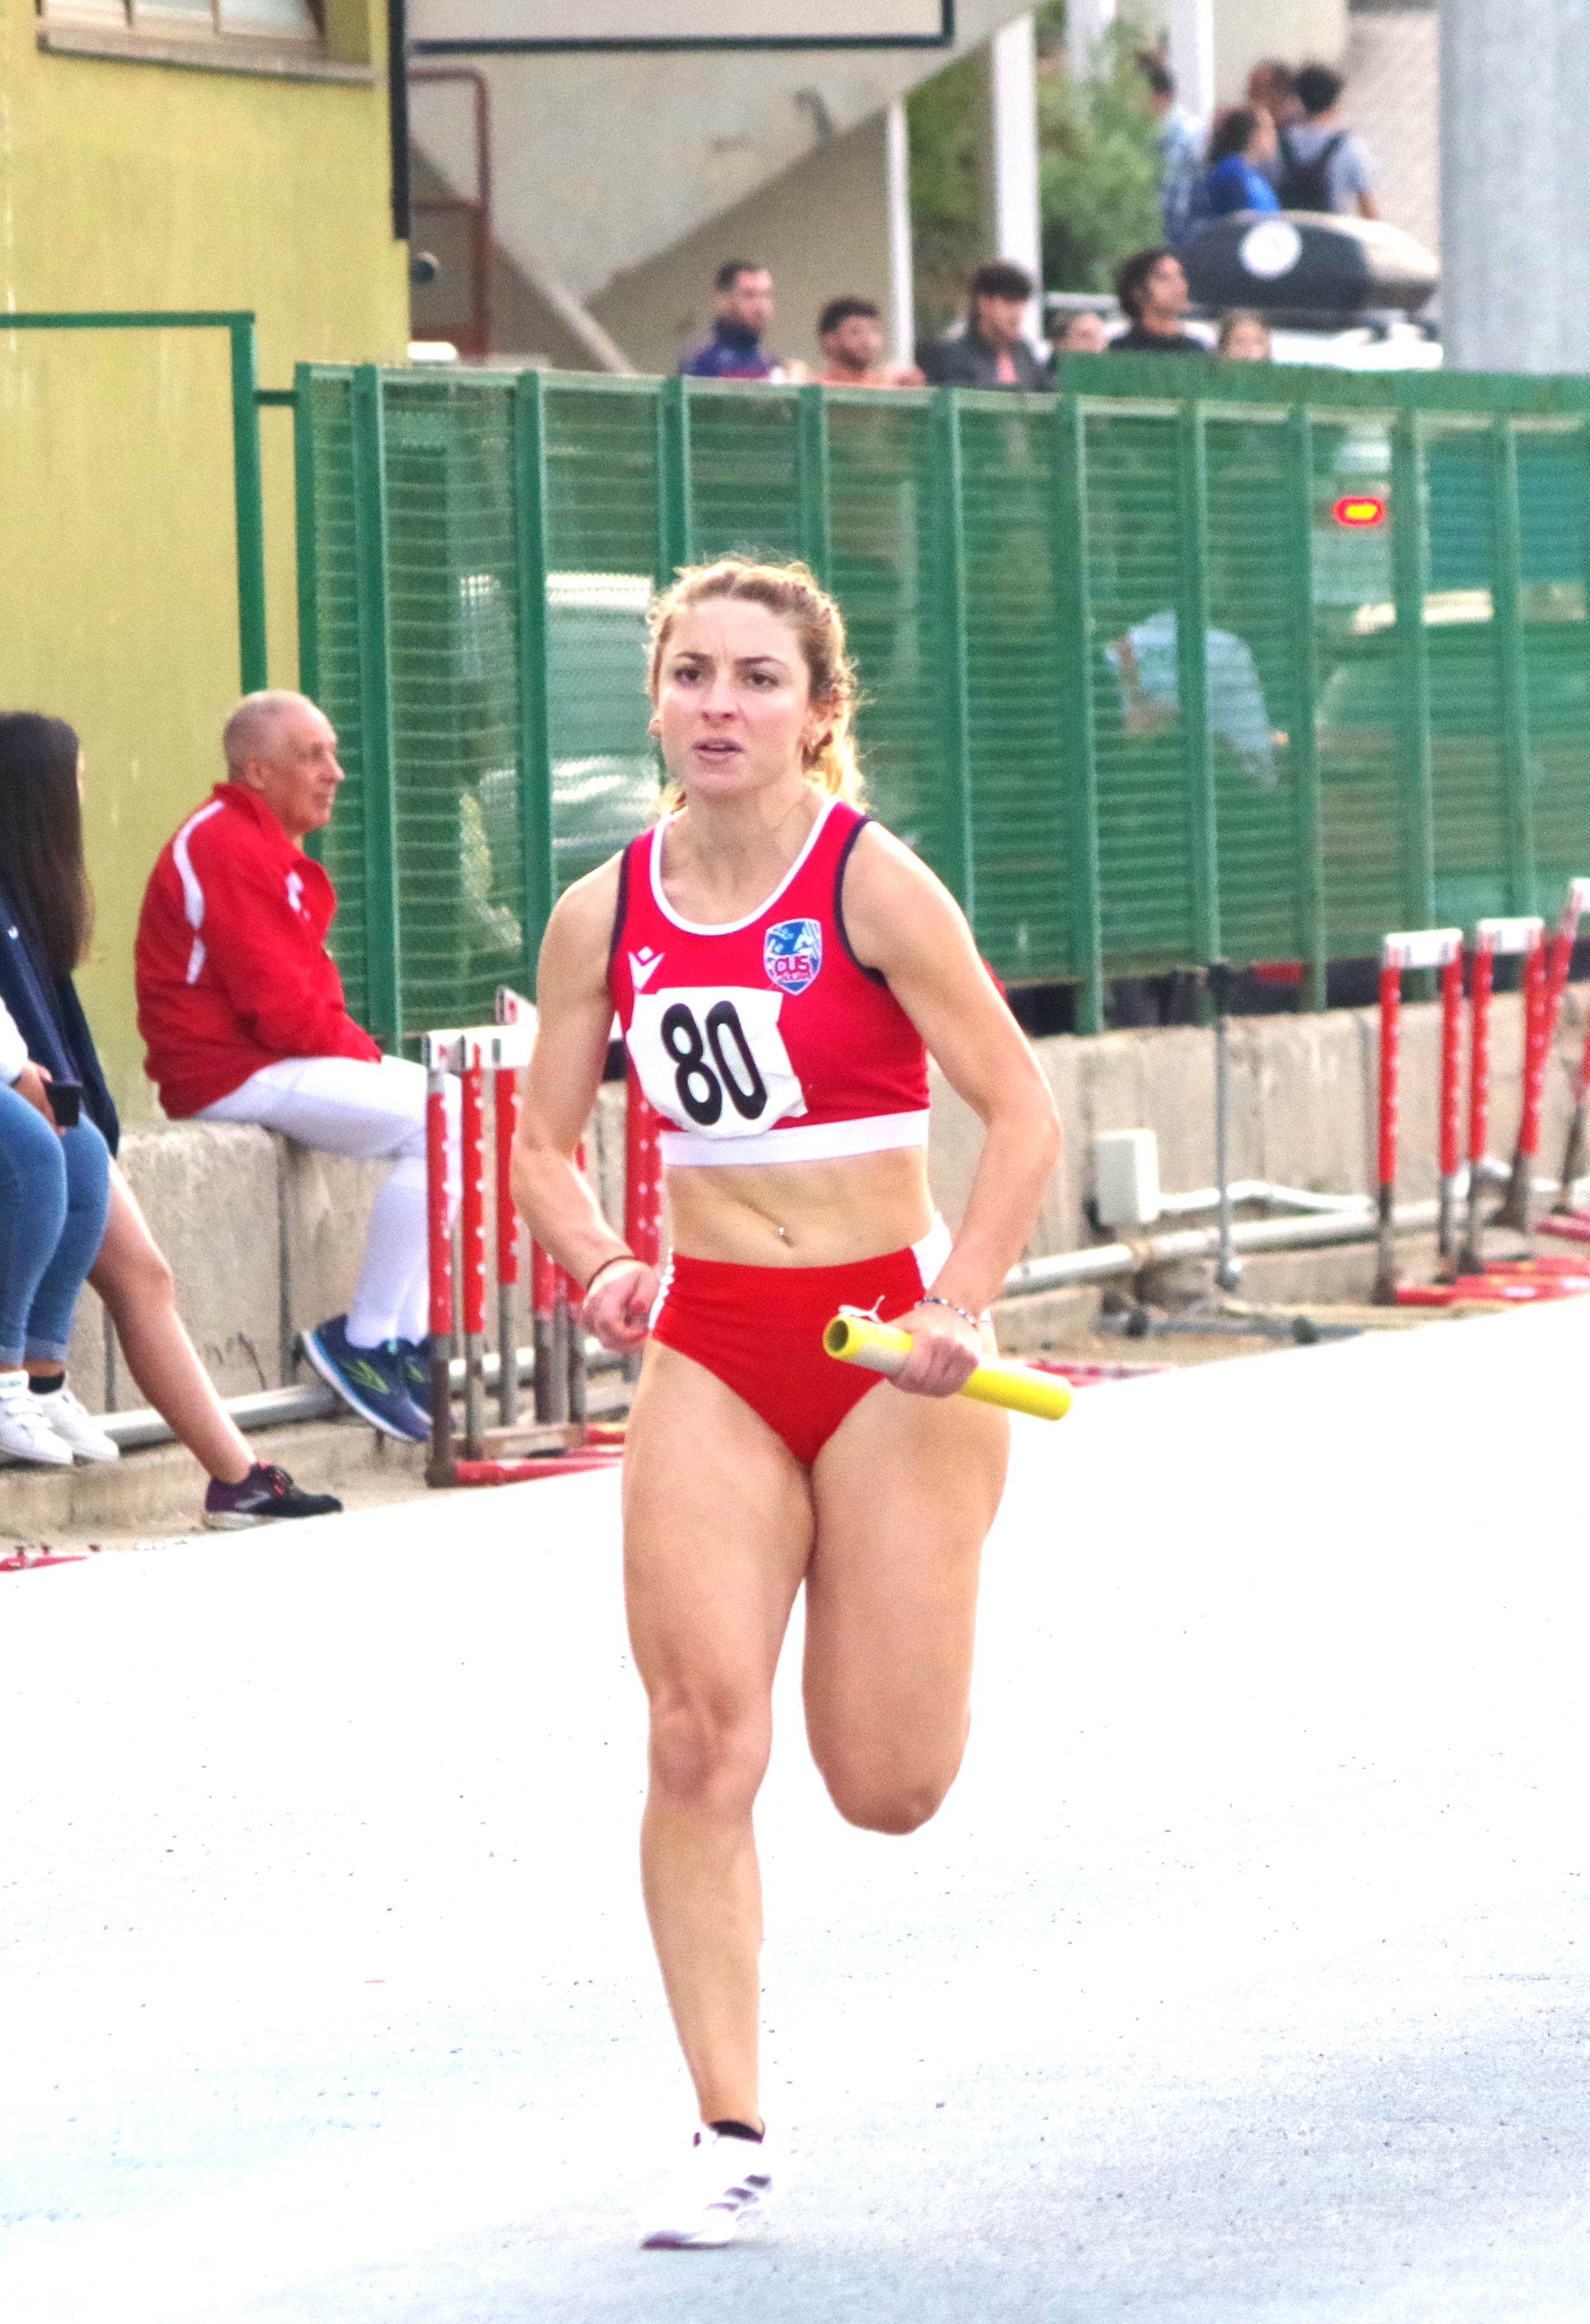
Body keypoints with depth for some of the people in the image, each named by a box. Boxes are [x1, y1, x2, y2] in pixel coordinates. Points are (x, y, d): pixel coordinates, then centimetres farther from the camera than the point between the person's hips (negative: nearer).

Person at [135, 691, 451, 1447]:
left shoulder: (266, 846, 19)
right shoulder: (227, 848, -16)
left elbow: (306, 988, 18)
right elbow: (279, 1005, -21)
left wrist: (360, 1049, 2)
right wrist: (363, 1054, -9)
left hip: (274, 1058, 11)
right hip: (229, 1071, -11)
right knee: (433, 1122, -20)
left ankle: (405, 1336, 3)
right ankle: (365, 1342, -16)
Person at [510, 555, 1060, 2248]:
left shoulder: (870, 883, -10)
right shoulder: (604, 915, 2)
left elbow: (1022, 1113, -10)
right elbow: (544, 1143, 11)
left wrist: (960, 1306, -23)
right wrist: (599, 1268, -10)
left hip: (886, 1348, -3)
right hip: (705, 1354, 3)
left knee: (885, 1789, 0)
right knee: (701, 1741, -10)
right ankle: (730, 2134, -2)